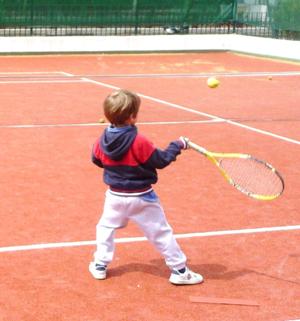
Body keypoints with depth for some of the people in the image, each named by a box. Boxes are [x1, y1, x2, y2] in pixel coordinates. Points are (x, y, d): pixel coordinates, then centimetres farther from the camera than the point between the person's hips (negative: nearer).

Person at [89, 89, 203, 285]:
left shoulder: (103, 141, -8)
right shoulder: (139, 142, -24)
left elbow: (96, 160, 11)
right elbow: (162, 160, -16)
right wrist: (177, 145, -3)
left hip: (115, 195, 4)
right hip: (141, 198, -4)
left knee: (106, 227, 25)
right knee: (160, 232, 6)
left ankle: (100, 265, 25)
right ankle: (179, 270, 12)